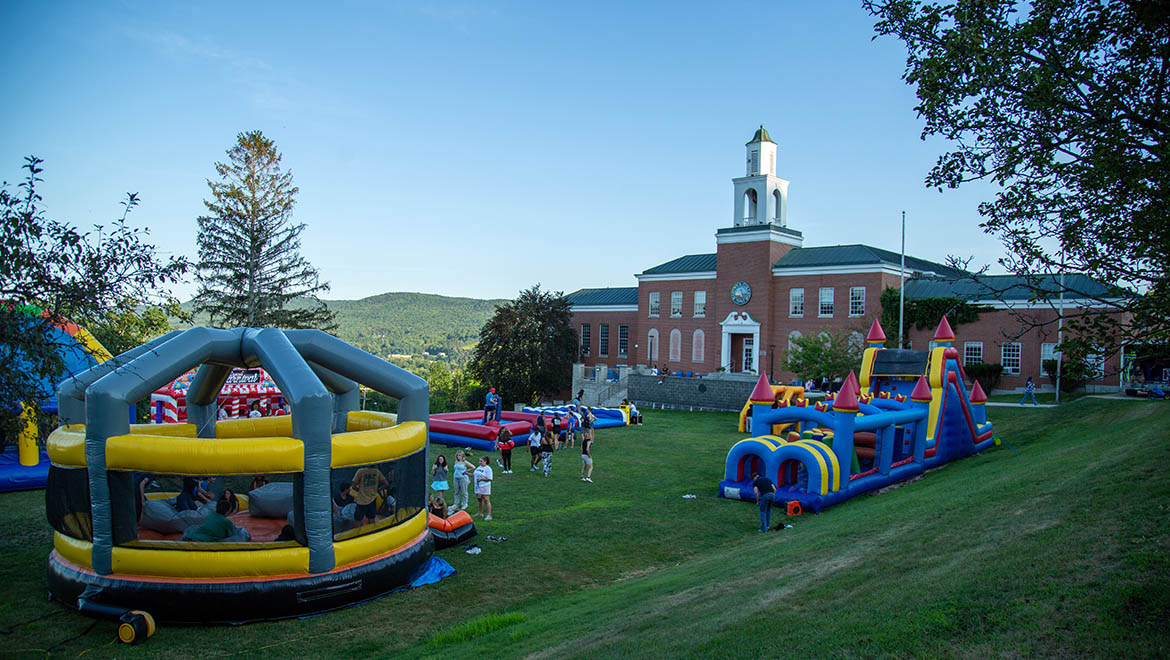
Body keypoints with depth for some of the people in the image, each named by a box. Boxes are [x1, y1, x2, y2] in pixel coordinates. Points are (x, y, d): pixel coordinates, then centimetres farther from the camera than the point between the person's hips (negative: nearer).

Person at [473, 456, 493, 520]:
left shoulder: (488, 469, -12)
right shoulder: (479, 467, 13)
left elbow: (489, 479, -17)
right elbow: (476, 475, 24)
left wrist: (481, 479, -23)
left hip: (485, 487, -8)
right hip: (477, 487, 8)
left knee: (486, 500, -6)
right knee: (479, 500, 16)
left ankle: (489, 515, -4)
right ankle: (480, 513, 31)